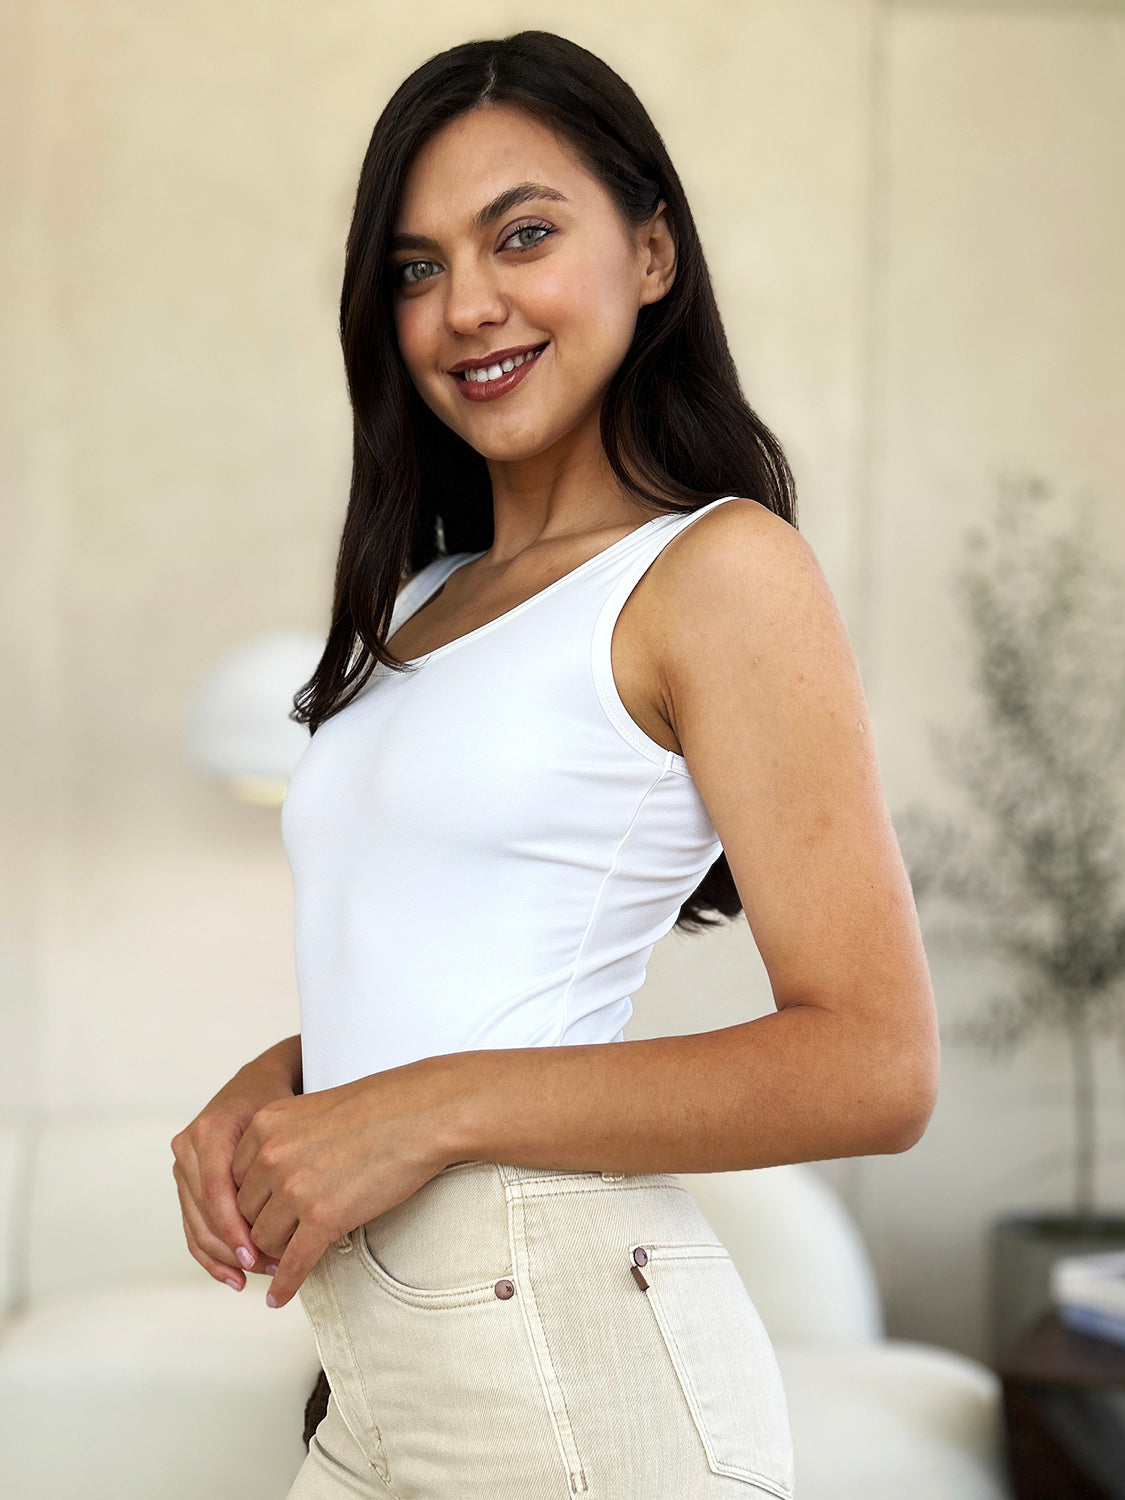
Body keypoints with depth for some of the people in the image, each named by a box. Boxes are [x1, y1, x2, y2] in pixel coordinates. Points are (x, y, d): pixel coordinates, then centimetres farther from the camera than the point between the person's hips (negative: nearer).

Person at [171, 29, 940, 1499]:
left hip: (566, 1347, -7)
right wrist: (268, 1087, 1)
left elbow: (873, 1067, -16)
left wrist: (431, 1108, -17)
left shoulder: (723, 568, -8)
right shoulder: (420, 603, 14)